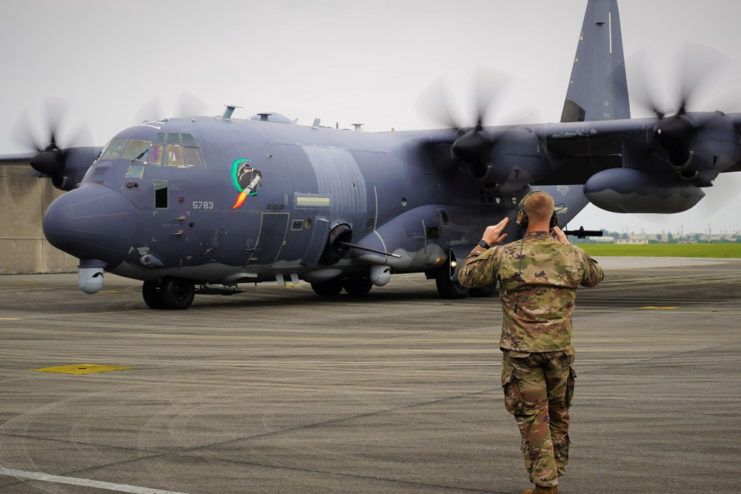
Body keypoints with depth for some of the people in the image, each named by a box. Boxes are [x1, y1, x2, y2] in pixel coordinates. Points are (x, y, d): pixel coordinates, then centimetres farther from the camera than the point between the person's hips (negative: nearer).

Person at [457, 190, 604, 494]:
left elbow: (466, 277, 5)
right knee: (558, 412, 19)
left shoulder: (505, 255, -8)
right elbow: (595, 276, 22)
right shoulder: (571, 255, 0)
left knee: (533, 418, 2)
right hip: (560, 350, 3)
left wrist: (484, 244, 15)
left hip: (521, 352, -3)